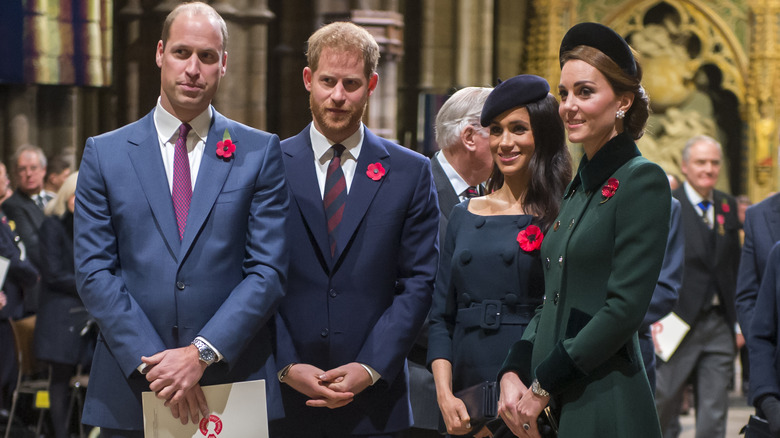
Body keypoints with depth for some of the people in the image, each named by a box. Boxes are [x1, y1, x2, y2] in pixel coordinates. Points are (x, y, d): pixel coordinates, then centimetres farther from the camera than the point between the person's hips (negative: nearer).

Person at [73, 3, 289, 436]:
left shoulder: (260, 152, 4)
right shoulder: (104, 153, 6)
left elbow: (268, 270, -2)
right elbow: (94, 272, 0)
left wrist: (202, 353, -14)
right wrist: (151, 363, -11)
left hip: (236, 386, 0)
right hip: (131, 393, 1)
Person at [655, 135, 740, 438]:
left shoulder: (728, 206, 11)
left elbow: (735, 266, 15)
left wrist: (739, 320, 11)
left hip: (719, 324, 4)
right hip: (678, 322, -4)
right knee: (665, 405, 2)